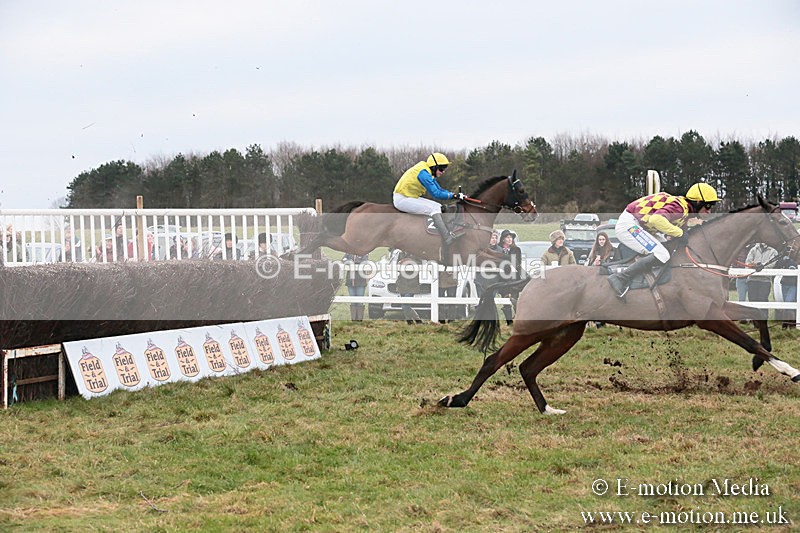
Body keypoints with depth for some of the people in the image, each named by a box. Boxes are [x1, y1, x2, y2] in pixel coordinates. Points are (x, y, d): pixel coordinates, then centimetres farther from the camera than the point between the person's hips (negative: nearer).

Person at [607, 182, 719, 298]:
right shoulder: (680, 208, -18)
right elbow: (656, 219, -34)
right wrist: (679, 233, -24)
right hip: (629, 224, -11)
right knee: (662, 256, -21)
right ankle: (619, 279, -23)